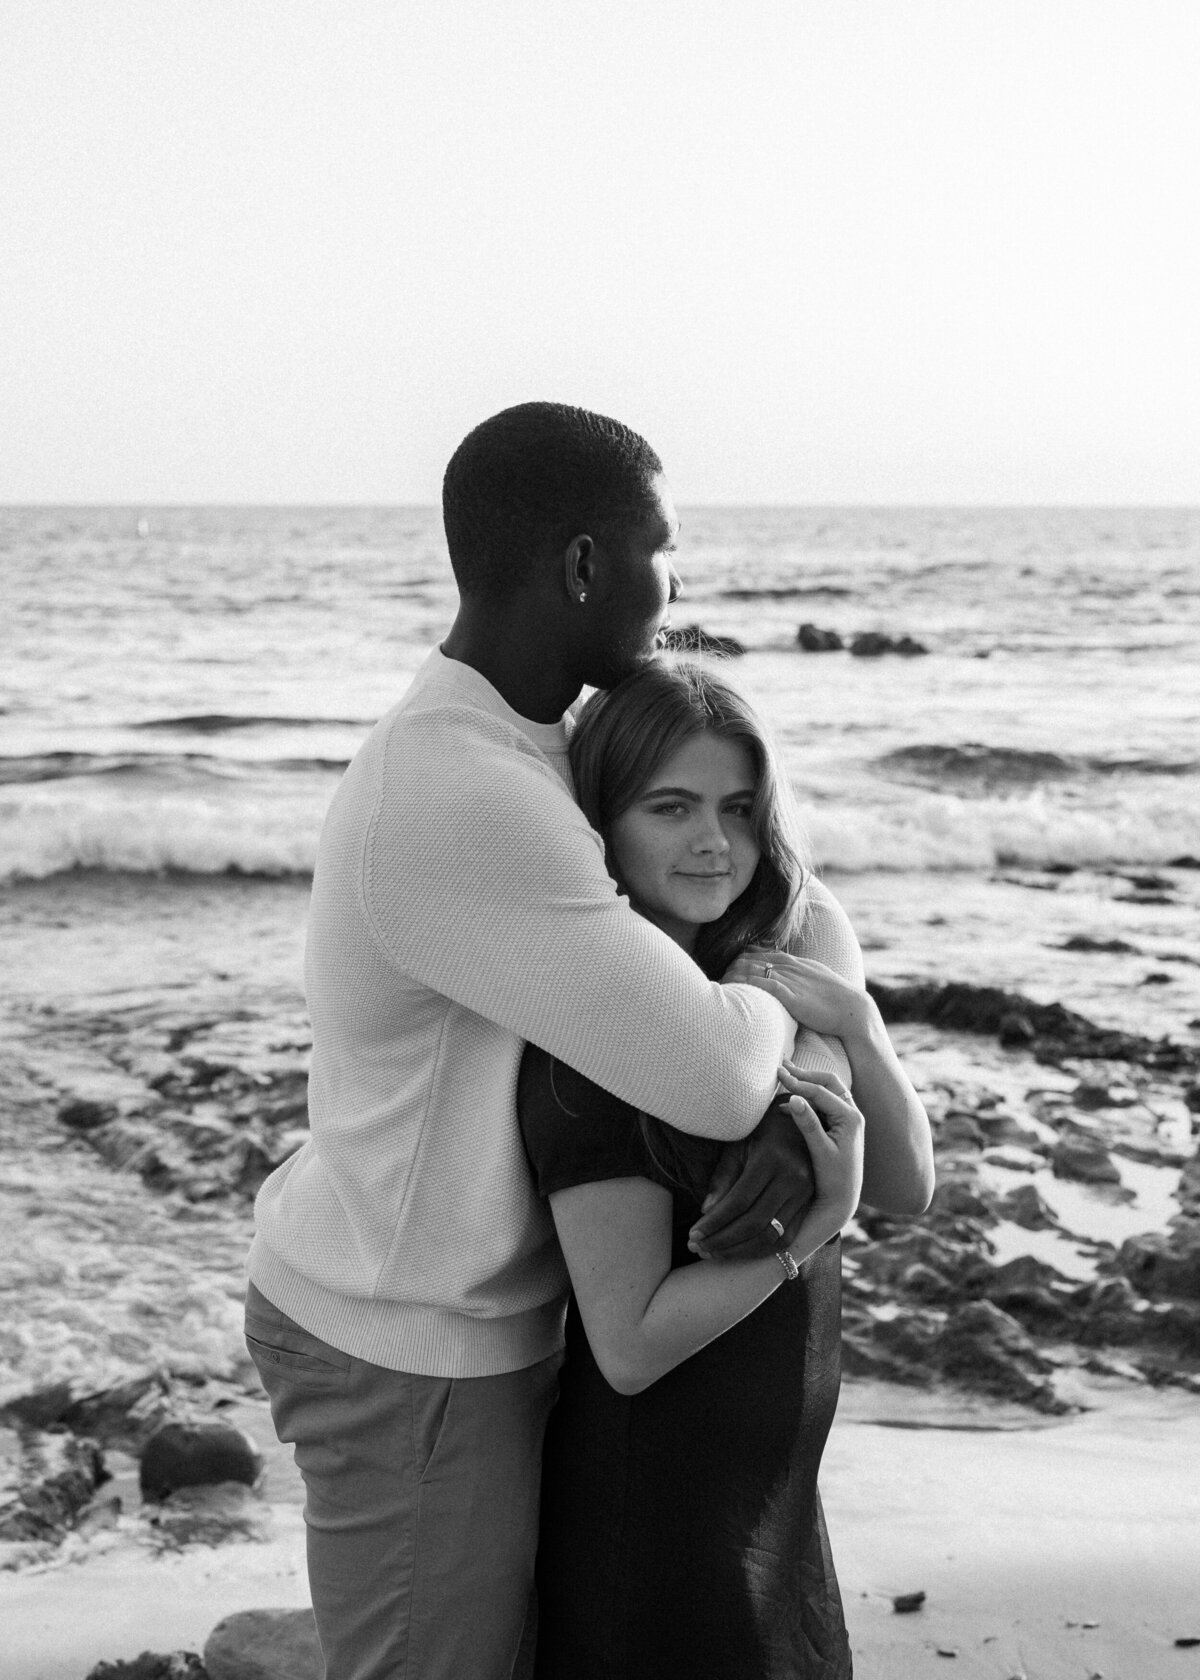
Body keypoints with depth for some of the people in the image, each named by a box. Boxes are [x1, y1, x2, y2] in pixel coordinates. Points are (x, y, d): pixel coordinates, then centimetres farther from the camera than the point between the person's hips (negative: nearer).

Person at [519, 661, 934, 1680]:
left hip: (763, 1480, 8)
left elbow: (909, 1189, -2)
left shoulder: (752, 980, 0)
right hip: (655, 1497, -8)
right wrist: (817, 1220, -26)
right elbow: (631, 1344, -23)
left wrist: (856, 1021, -16)